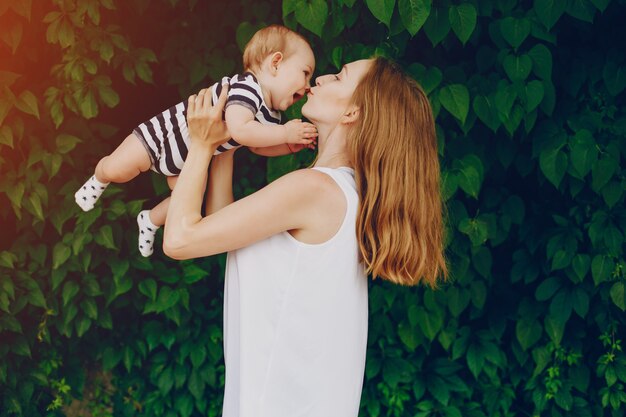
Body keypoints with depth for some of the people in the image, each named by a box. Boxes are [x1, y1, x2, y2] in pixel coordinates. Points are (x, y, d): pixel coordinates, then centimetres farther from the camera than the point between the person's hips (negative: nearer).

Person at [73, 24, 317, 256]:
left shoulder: (271, 117, -7)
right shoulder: (246, 87, -35)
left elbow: (257, 146, 10)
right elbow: (239, 130, -50)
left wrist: (290, 146, -6)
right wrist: (285, 133, -42)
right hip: (163, 133, -9)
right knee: (115, 170, -10)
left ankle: (151, 221, 38)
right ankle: (98, 181, 28)